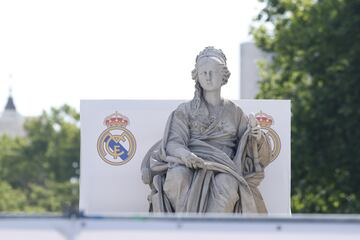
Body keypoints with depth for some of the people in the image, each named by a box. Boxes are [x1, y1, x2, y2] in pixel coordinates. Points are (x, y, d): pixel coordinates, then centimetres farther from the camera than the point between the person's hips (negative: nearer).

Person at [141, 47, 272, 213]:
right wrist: (185, 154, -23)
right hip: (189, 165, 0)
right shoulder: (185, 111, 18)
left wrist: (257, 137, -8)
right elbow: (173, 142, 2)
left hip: (224, 169, 0)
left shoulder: (234, 112, 22)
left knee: (226, 185, -37)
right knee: (176, 177, -37)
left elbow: (252, 149, 18)